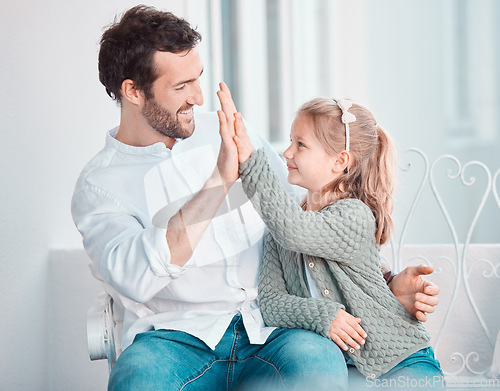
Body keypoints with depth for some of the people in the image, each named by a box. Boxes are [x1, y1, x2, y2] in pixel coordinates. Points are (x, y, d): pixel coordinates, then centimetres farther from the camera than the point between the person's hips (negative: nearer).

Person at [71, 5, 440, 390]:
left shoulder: (235, 137, 15)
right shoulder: (99, 184, 2)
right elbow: (134, 278, -17)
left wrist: (387, 283, 10)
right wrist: (220, 179, -19)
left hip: (265, 330, 3)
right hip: (175, 341, -3)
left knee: (319, 360, -32)